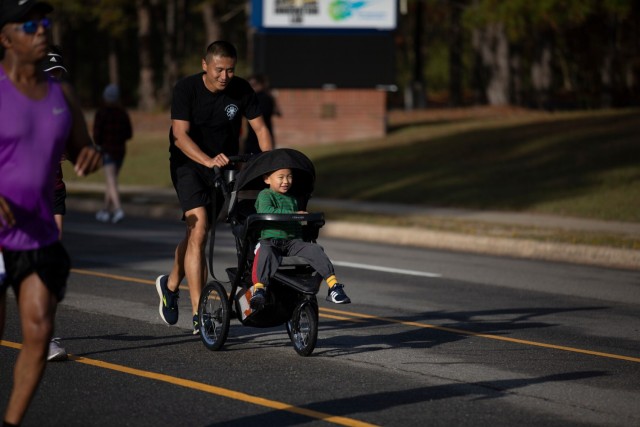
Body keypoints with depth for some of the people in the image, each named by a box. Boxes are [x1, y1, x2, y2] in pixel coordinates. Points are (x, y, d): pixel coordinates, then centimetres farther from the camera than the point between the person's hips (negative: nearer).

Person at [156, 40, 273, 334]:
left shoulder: (241, 90, -8)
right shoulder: (186, 89, -18)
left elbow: (260, 128, -4)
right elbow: (180, 135, -25)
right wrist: (208, 160, -41)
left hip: (223, 166, 4)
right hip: (188, 164, -4)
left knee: (198, 234, 11)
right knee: (198, 229, -19)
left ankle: (170, 285, 41)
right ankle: (199, 315, -21)